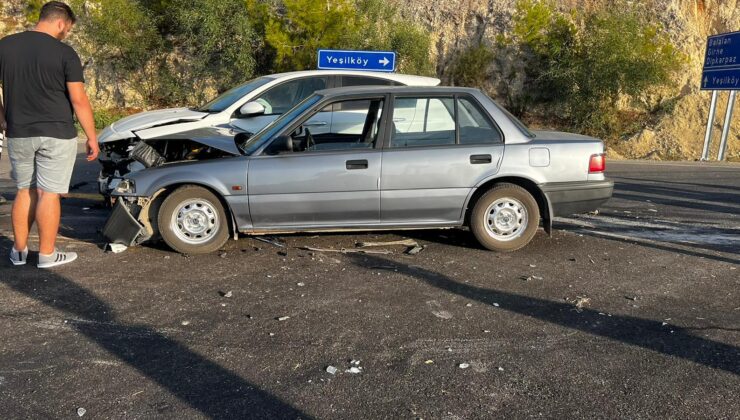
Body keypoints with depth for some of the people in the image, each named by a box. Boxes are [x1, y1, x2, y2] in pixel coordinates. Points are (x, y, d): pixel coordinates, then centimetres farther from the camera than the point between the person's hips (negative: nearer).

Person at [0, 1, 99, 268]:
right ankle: (47, 255, 9)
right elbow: (79, 99, -12)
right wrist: (92, 137, -7)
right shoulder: (64, 53, -9)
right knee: (49, 194, 2)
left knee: (25, 191, 16)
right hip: (56, 135, -4)